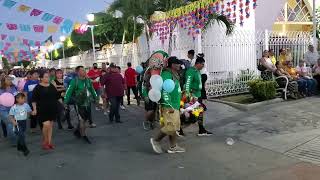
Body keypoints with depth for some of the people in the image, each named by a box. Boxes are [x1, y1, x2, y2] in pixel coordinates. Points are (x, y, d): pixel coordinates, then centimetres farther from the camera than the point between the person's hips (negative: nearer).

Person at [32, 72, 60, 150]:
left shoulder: (52, 86, 9)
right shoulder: (38, 87, -5)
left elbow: (57, 96, 17)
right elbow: (34, 99, -5)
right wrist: (34, 109, -11)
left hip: (52, 109, 5)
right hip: (42, 110, -5)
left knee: (51, 125, 9)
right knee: (46, 125, -14)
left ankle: (49, 142, 19)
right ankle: (44, 142, 8)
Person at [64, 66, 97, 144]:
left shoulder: (88, 80, 5)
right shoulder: (75, 81, -12)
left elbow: (92, 90, 16)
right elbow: (69, 91, -13)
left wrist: (95, 98, 19)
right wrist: (65, 102, -15)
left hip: (88, 103, 6)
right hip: (79, 104, -6)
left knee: (86, 118, 13)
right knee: (82, 119, -1)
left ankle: (77, 131, 36)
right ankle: (84, 135, 13)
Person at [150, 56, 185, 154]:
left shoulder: (175, 75, 16)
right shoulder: (166, 74, -16)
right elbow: (165, 91, -23)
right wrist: (169, 106, -24)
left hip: (175, 106, 11)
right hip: (169, 106, -10)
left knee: (174, 127, 13)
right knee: (170, 127, -8)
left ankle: (173, 147, 21)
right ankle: (155, 140, 9)